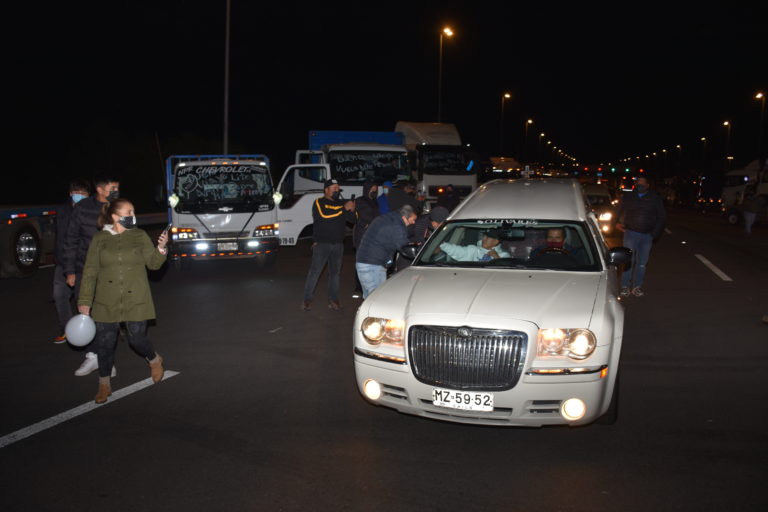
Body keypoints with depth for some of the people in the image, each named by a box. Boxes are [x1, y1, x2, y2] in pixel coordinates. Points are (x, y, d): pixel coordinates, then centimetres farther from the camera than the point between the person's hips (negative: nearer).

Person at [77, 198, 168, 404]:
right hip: (107, 302, 1)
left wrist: (161, 248, -17)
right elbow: (90, 271, 1)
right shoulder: (99, 239, 1)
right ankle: (104, 385, 20)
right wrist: (84, 301, -2)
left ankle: (155, 360, 32)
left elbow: (153, 263, 2)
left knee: (137, 339, -1)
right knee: (104, 343, 3)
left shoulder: (140, 236, 3)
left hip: (136, 301, 0)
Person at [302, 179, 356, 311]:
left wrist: (351, 211, -15)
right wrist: (344, 209, -18)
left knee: (335, 272, 9)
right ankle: (307, 299, -2)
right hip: (322, 244, -5)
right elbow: (323, 215, -22)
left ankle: (333, 299, 16)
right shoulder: (319, 203, -1)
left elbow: (353, 219, 7)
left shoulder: (342, 203, 15)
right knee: (315, 271, -6)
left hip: (338, 244, 5)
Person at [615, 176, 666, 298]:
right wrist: (618, 222, 1)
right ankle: (625, 286, -1)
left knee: (642, 263, 6)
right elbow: (619, 212, 19)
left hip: (647, 235, 1)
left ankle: (637, 286, 15)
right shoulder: (628, 197, 8)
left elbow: (662, 217, 10)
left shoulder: (655, 199, 6)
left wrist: (655, 233, 1)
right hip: (631, 233, -1)